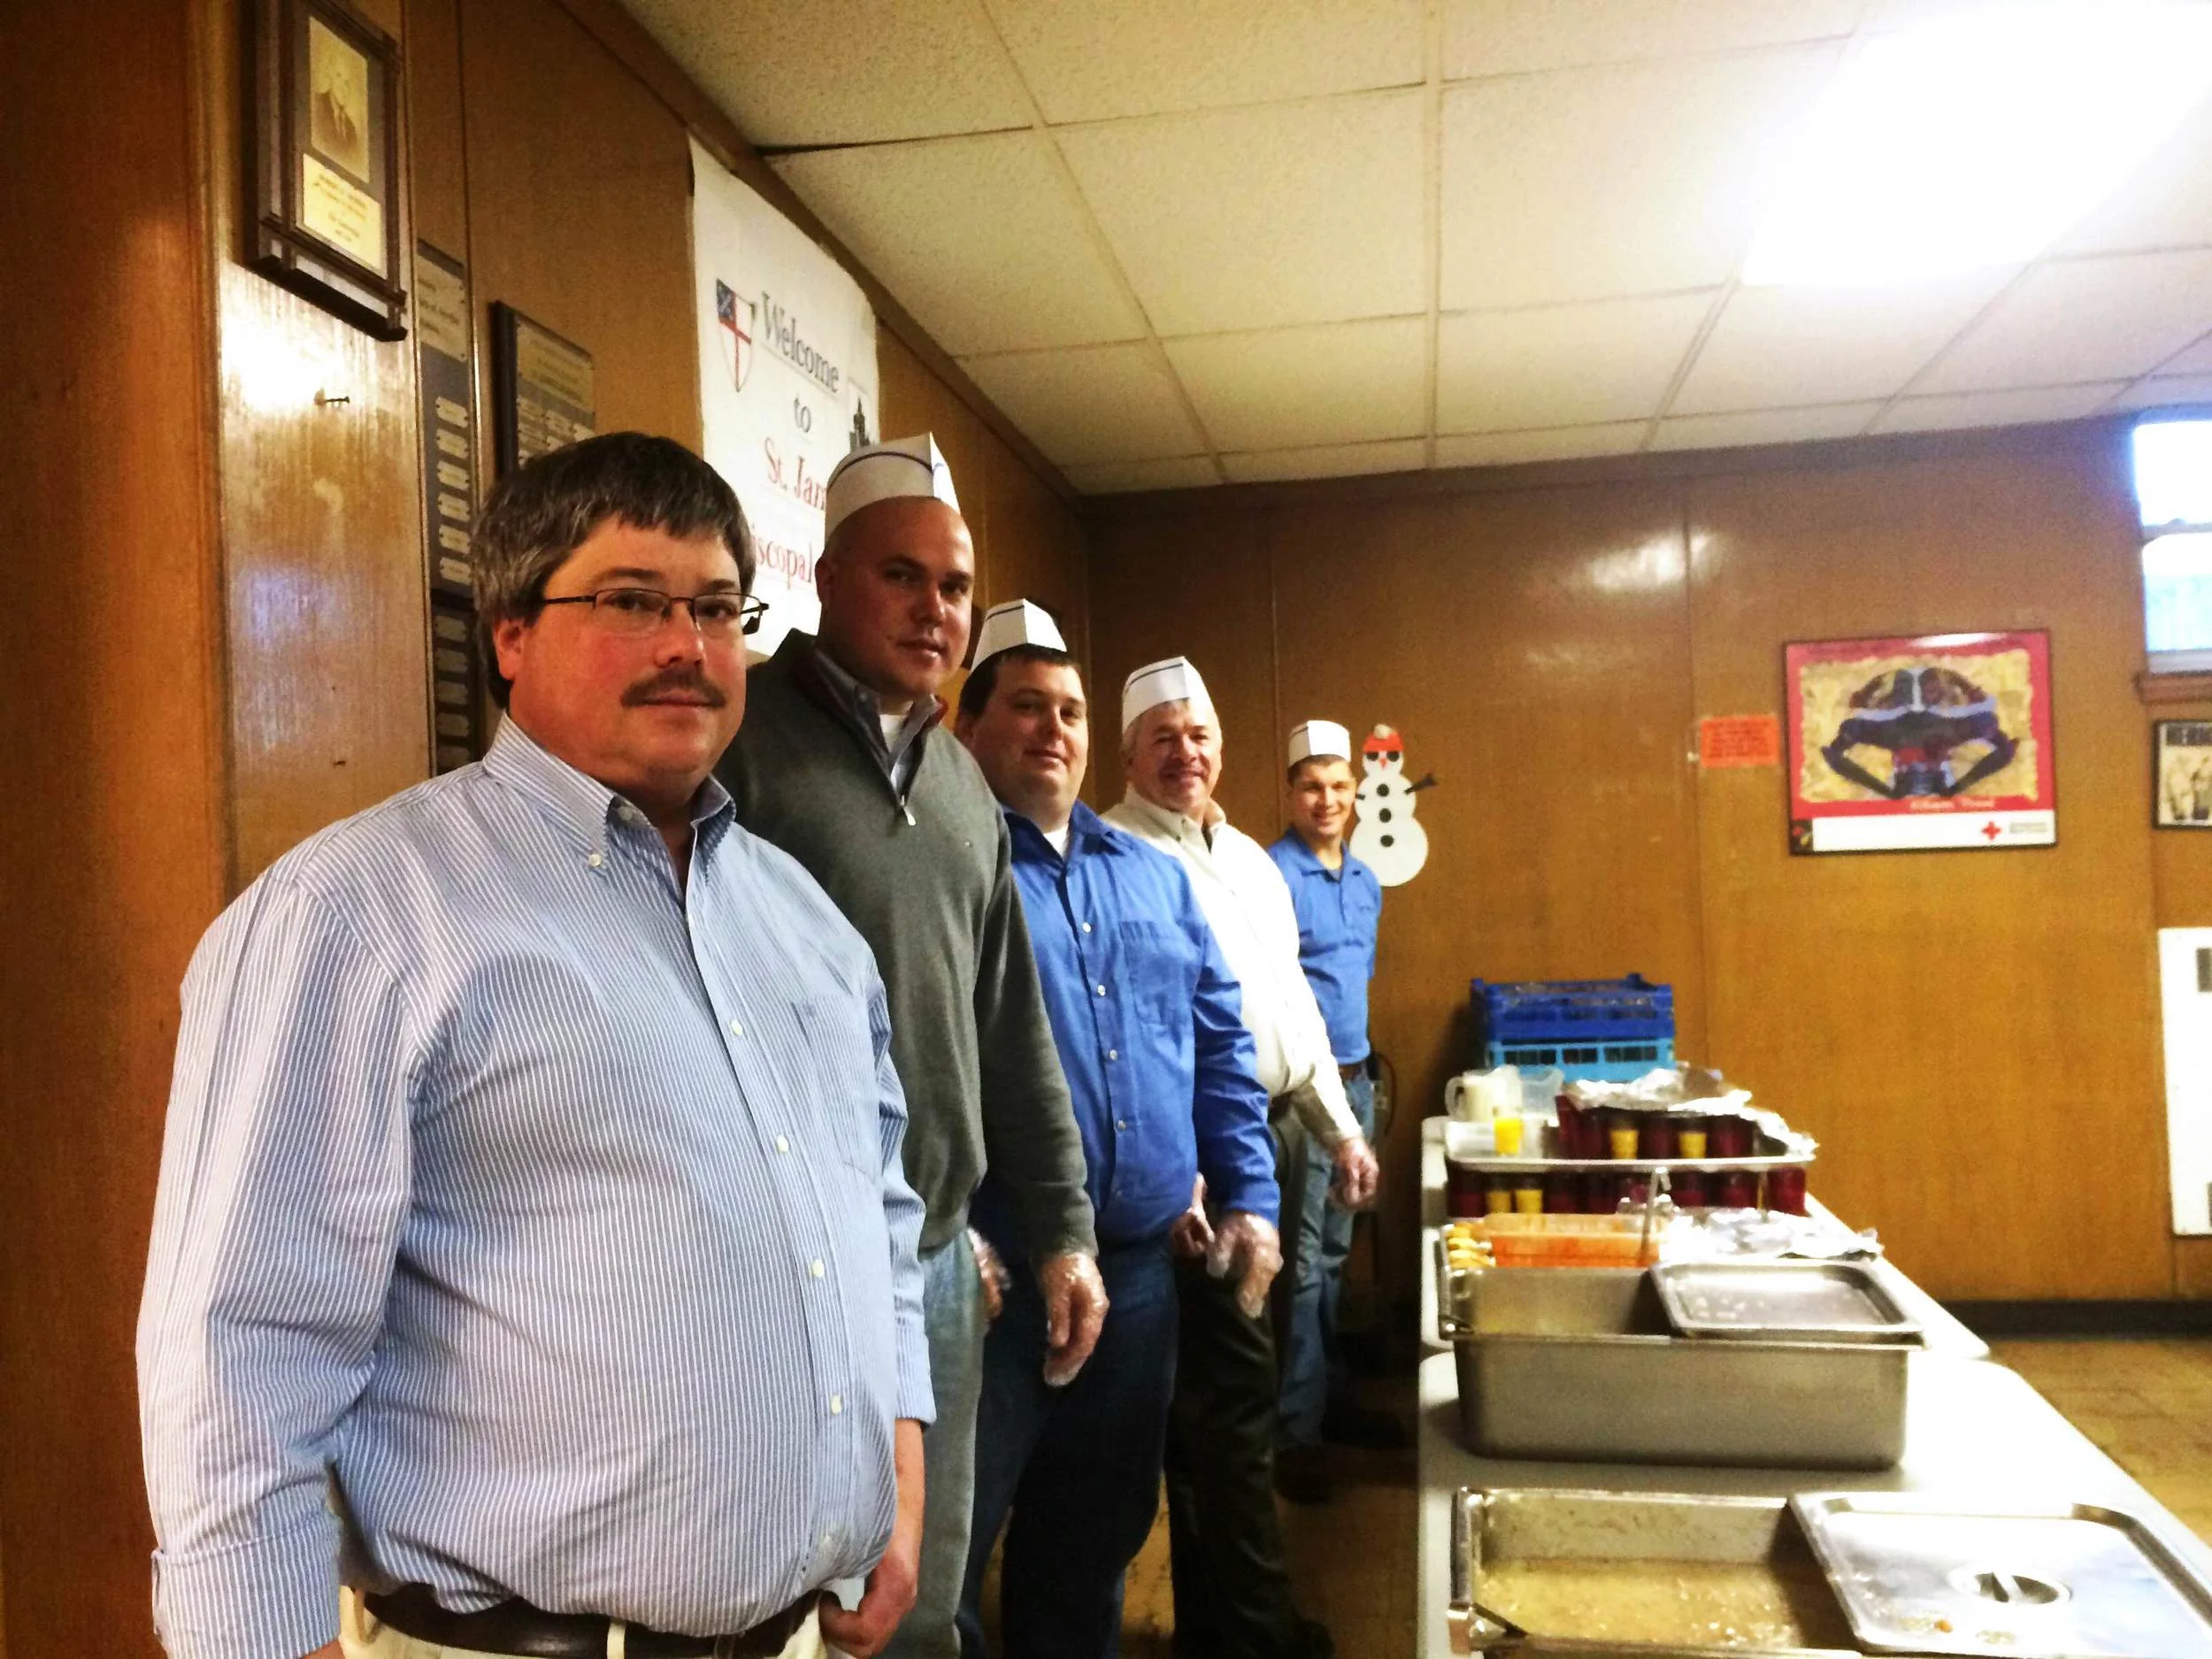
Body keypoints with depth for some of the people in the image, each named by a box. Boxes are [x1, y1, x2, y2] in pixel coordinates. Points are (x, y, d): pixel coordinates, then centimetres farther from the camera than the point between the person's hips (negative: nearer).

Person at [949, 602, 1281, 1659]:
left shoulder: (1153, 876, 13)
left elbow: (1220, 1045, 15)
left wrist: (1249, 1195, 8)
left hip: (1140, 1266, 6)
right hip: (990, 1271, -6)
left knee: (1098, 1533, 21)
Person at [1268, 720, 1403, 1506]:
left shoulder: (1366, 882, 13)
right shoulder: (1271, 875, -13)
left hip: (1354, 1080, 8)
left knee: (1333, 1251, 17)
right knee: (1300, 1259, -4)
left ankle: (1331, 1396, 29)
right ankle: (1296, 1431, 5)